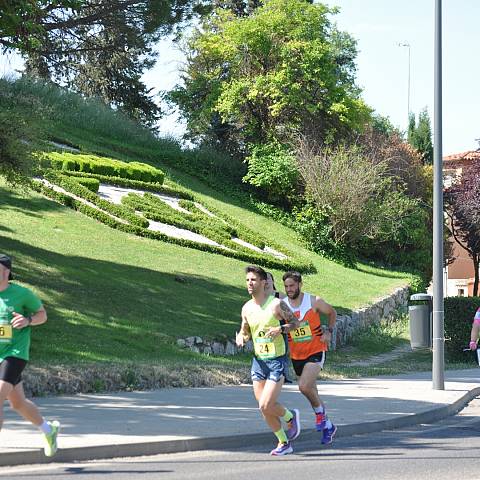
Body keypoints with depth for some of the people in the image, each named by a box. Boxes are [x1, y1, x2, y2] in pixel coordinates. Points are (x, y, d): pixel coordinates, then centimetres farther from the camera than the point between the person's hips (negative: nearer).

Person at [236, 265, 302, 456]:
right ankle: (284, 443, 23)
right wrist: (240, 338, -5)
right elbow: (245, 331, 18)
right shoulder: (247, 308, 5)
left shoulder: (276, 304, -11)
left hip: (277, 361, -6)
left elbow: (296, 322, -3)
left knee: (266, 406, -14)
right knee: (264, 408, 5)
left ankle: (291, 417, 18)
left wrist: (280, 329, -21)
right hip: (258, 360, 6)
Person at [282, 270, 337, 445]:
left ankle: (321, 413, 2)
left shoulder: (314, 301, -9)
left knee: (304, 386, -24)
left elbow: (332, 312, 9)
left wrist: (329, 331, -2)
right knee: (311, 391, 14)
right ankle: (328, 426, 32)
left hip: (316, 352, -4)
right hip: (296, 356, 4)